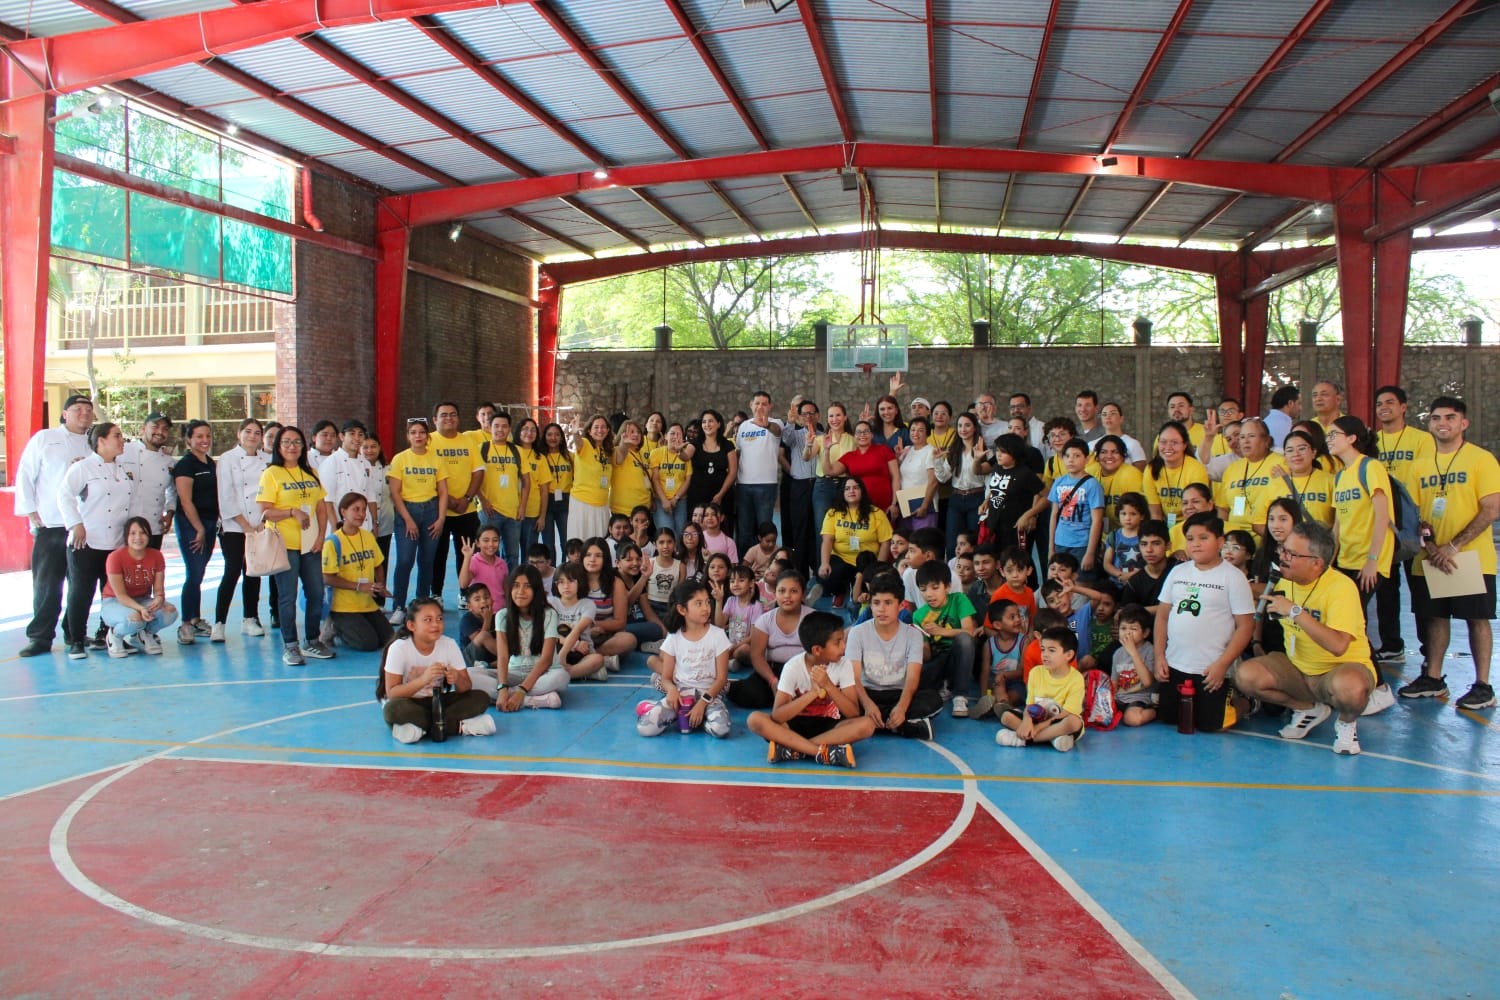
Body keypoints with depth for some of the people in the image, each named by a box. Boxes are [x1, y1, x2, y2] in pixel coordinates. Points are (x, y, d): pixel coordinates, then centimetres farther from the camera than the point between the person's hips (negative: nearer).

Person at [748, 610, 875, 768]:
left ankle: (791, 749, -29)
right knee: (755, 719, -28)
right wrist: (813, 692, -35)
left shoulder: (844, 665, -11)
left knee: (867, 724, -29)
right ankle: (825, 752, -33)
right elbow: (776, 716, -24)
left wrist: (828, 685, -30)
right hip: (796, 724, -1)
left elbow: (853, 714, -17)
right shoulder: (793, 666, -16)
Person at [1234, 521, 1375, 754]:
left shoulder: (1341, 586, -21)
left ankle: (1346, 722, -2)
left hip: (1341, 668, -6)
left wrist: (1295, 611, -32)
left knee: (1350, 687, -41)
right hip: (1297, 669, 6)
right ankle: (1309, 709, 7)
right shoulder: (1285, 581, 0)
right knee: (1245, 675, -18)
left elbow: (1338, 645, -35)